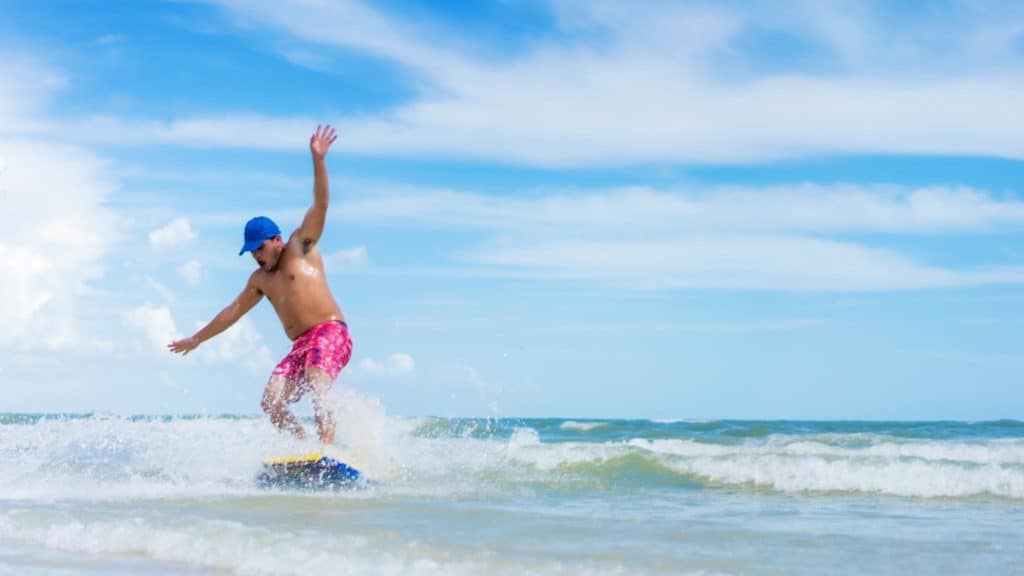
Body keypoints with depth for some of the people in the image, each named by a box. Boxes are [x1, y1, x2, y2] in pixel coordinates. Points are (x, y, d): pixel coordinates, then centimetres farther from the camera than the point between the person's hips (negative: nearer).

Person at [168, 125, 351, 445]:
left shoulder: (301, 247, 5)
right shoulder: (260, 280, 22)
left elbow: (320, 205, -7)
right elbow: (233, 312, 33)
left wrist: (318, 160, -19)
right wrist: (196, 340, 40)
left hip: (330, 333, -7)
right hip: (300, 346, 8)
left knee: (315, 390, -30)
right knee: (271, 402, -11)